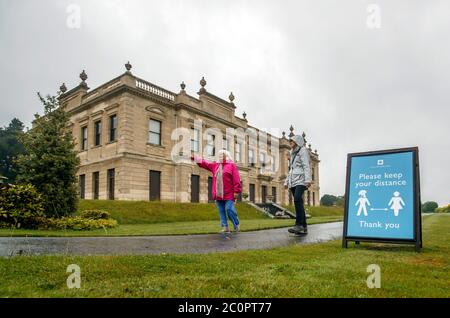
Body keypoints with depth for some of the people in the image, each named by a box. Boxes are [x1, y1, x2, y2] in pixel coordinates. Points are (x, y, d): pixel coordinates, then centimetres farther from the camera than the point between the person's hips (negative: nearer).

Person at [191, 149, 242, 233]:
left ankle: (236, 225, 9)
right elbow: (204, 163, 23)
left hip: (229, 194, -6)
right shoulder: (215, 165, 17)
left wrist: (236, 191, -14)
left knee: (229, 209, -11)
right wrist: (195, 158, 19)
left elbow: (236, 179, -7)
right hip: (219, 194, 6)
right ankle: (225, 227, 13)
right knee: (221, 211, 6)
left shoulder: (231, 165, 0)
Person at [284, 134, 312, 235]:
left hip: (300, 180, -7)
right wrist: (286, 181, 22)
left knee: (297, 200, -24)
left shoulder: (303, 150, 4)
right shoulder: (292, 153, 27)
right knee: (299, 203, 2)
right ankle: (304, 228, 2)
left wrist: (308, 179, -19)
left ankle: (299, 225, -28)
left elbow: (306, 166, -8)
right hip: (293, 181, 7)